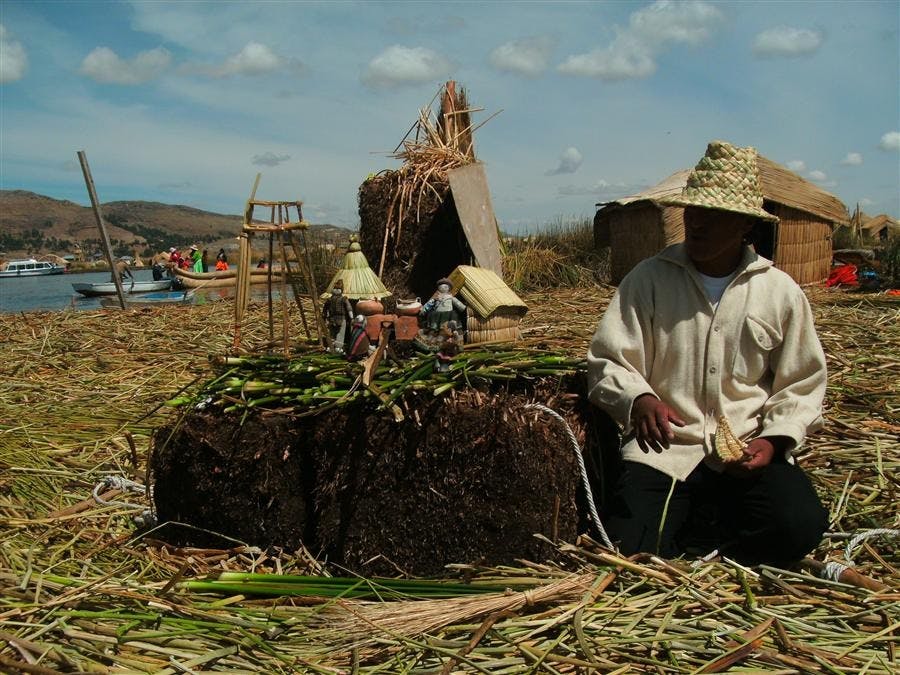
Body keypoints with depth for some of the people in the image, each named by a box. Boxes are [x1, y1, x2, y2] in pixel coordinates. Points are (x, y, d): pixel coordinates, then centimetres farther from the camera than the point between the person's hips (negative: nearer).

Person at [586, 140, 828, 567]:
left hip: (749, 450, 2)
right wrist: (638, 399, -23)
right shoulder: (648, 279, 1)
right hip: (664, 449, -1)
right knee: (629, 549, -21)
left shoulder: (781, 292, 6)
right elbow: (607, 362, -2)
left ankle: (688, 537, 1)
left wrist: (773, 440, -6)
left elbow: (801, 386, 12)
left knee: (798, 526, -25)